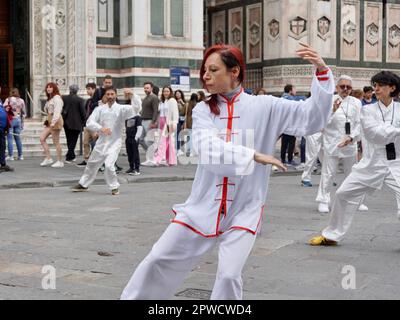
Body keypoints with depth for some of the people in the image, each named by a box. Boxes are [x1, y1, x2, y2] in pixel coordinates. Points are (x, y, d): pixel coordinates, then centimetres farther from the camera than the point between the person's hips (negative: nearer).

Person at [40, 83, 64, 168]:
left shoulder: (57, 98, -9)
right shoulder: (49, 99, 21)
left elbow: (57, 111, -18)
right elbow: (48, 111, 17)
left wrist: (53, 122, -24)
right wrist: (47, 121, 8)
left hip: (55, 120, -10)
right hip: (49, 121, 10)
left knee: (56, 142, -6)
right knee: (42, 138, 2)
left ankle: (60, 162, 2)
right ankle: (48, 158, 5)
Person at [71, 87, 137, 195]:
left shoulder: (121, 108, -7)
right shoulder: (100, 109, 0)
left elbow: (130, 109, -29)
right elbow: (89, 123, -11)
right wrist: (101, 128, -26)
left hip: (114, 142, -4)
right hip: (101, 141, 4)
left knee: (109, 165, -20)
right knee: (92, 163, 18)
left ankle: (114, 187, 3)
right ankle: (84, 184, 39)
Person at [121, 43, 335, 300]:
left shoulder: (264, 107, -4)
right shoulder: (203, 110, 0)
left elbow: (313, 117, -8)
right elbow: (207, 148, -18)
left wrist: (323, 72, -19)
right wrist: (254, 156, -26)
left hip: (244, 210, -2)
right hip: (204, 206, 3)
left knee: (229, 276, -10)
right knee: (159, 260, 8)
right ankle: (134, 298, 30)